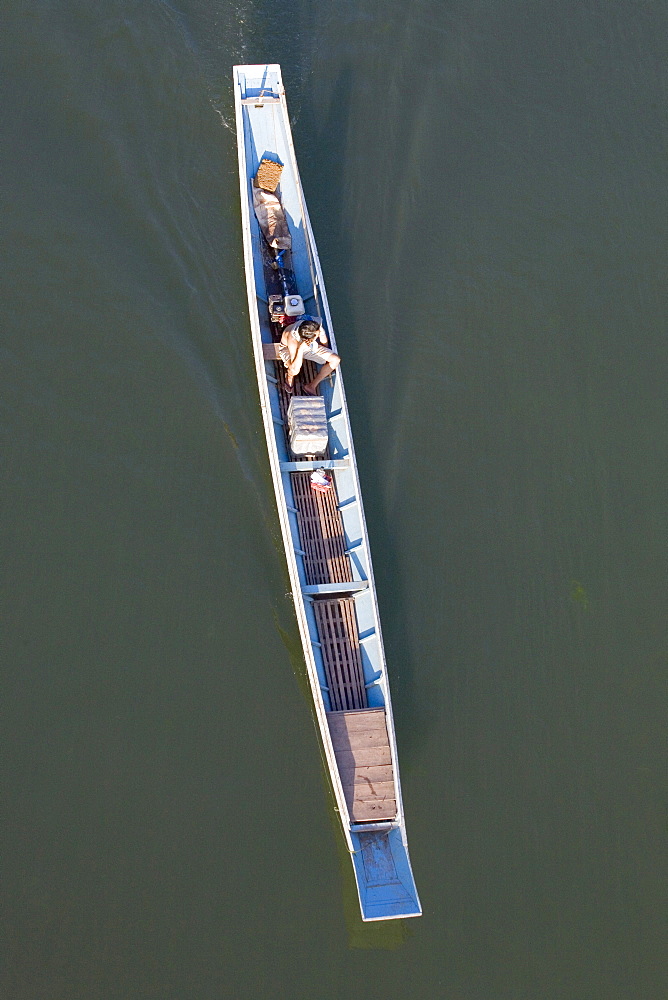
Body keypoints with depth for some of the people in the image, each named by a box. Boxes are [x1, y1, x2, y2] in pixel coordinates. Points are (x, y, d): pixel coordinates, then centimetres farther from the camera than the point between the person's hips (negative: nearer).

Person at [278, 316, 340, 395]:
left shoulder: (316, 326, -32)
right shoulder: (292, 338, -44)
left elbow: (324, 343, -6)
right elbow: (295, 367, -45)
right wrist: (300, 349, -56)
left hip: (310, 347, 5)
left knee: (336, 360, -12)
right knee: (295, 371, -40)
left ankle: (311, 386, 3)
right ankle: (289, 376, 2)